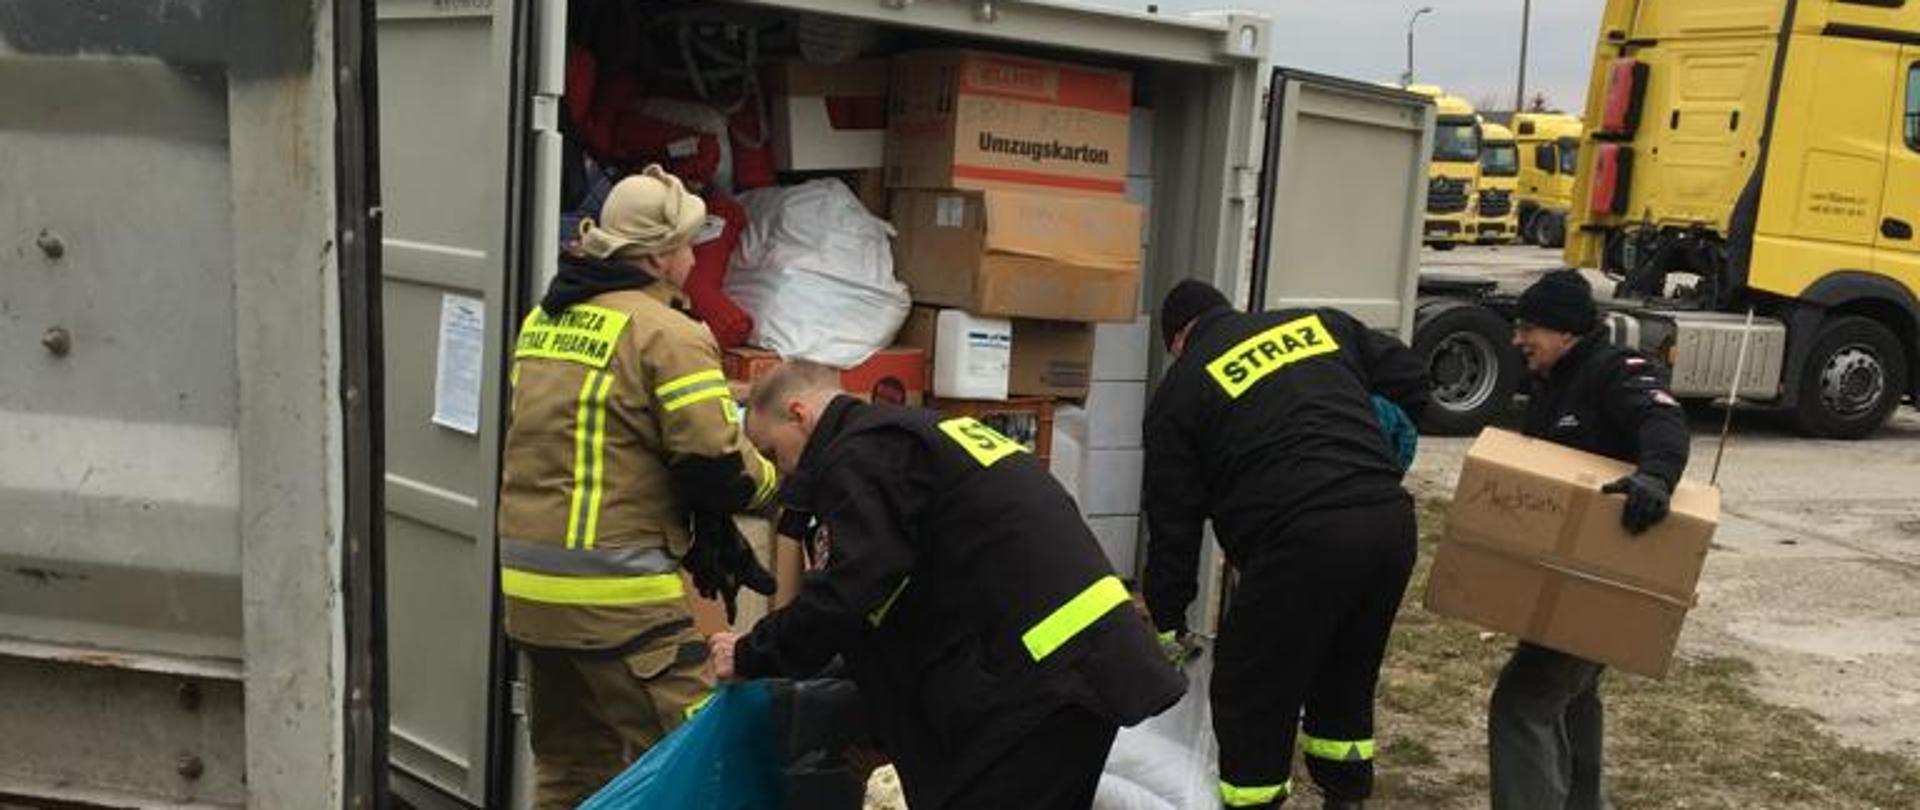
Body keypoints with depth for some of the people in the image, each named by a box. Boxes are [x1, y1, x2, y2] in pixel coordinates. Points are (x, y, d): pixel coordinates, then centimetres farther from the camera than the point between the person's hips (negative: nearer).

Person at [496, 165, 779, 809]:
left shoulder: (542, 320, 14)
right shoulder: (667, 333, -12)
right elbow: (716, 463, -17)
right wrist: (774, 483, 3)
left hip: (528, 583, 9)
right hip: (614, 594, -9)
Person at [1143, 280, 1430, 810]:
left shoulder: (1181, 388, 11)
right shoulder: (1318, 324, 22)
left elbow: (1173, 520, 10)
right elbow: (1411, 379, 24)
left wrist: (1168, 624, 19)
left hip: (1302, 539, -6)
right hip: (1391, 520, 6)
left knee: (1252, 695, 8)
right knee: (1346, 685, 24)